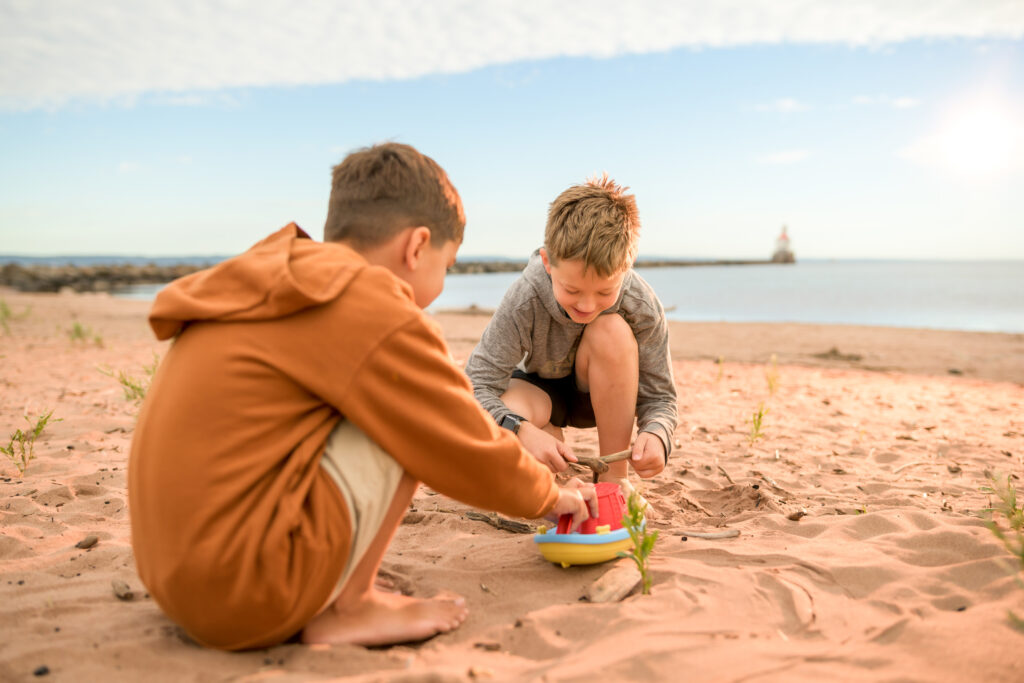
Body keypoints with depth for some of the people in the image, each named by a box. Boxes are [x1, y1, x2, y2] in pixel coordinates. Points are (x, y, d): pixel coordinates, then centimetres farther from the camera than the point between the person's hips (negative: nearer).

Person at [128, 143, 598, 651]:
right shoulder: (368, 307, -14)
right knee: (405, 413, -7)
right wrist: (551, 498, 13)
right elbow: (470, 452, -7)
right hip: (242, 591, -9)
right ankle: (347, 610, 0)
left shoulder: (265, 281, 14)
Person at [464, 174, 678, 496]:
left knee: (612, 331, -34)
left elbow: (659, 396, -19)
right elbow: (477, 386, -31)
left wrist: (655, 434, -43)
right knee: (507, 412, -38)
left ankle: (615, 477, -19)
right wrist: (523, 432, -50)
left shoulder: (643, 307, -27)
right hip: (542, 389, -1)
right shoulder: (523, 300, -32)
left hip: (604, 394, 1)